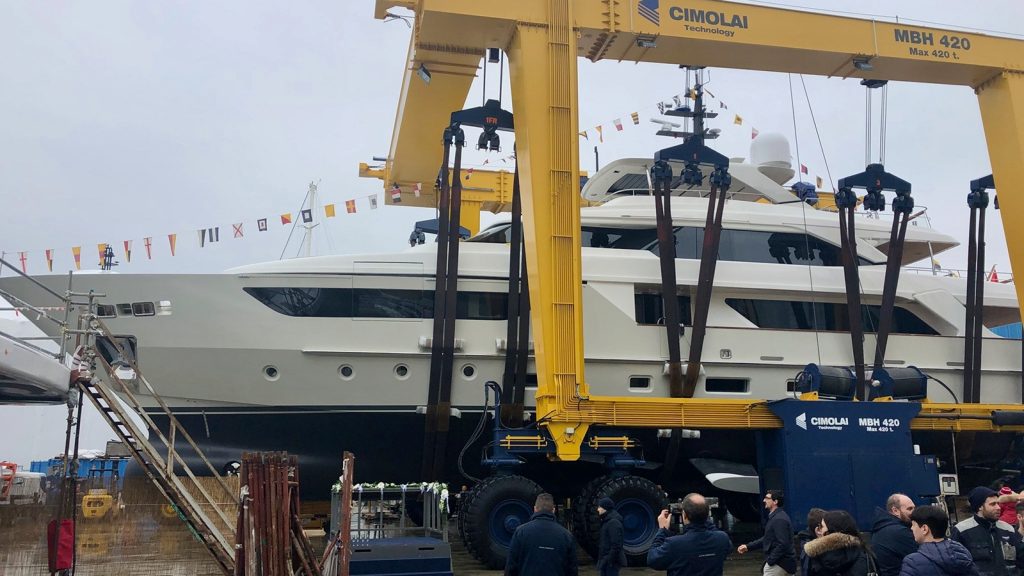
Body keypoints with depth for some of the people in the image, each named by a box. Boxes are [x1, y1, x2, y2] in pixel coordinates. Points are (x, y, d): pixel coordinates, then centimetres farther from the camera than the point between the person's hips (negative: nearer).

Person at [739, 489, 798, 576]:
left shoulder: (779, 519, -19)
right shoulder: (774, 517, 14)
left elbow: (783, 544, -25)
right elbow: (767, 539, 21)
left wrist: (770, 561, -20)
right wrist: (748, 546, 15)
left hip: (778, 563, -10)